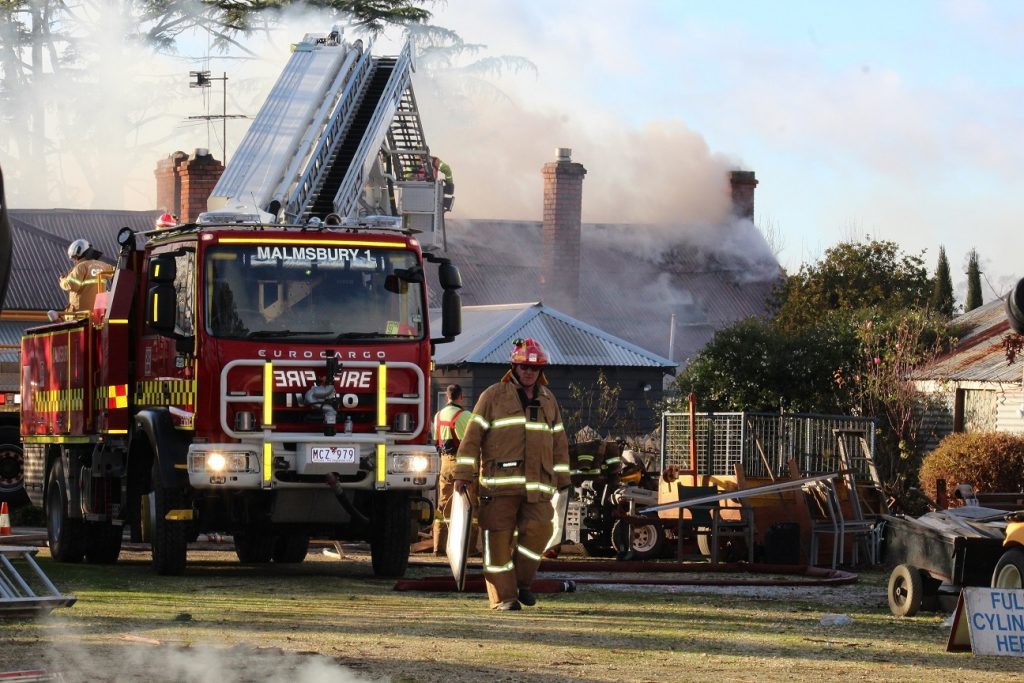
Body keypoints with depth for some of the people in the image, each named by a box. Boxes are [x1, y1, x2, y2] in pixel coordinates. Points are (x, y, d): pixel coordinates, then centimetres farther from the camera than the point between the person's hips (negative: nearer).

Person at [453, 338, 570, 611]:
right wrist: (464, 475, -5)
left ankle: (522, 581, 9)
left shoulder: (548, 401, 19)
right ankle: (503, 596, 2)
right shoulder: (493, 396, 5)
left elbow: (559, 442, 23)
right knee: (499, 538, -3)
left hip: (537, 485, 3)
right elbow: (472, 437, 1)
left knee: (539, 529, -13)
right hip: (499, 483, -3)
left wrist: (562, 480, 19)